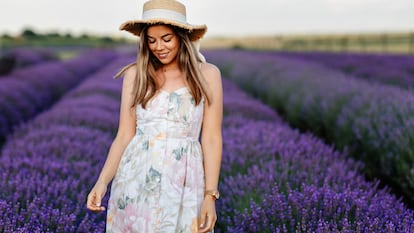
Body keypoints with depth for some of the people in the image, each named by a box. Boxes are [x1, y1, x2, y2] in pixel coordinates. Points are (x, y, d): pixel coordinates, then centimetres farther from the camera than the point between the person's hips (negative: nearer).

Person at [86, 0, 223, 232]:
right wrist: (103, 181, -8)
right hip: (136, 181, 2)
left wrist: (210, 195, -7)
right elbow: (124, 136, 4)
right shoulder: (135, 74, 5)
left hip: (184, 184, -1)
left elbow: (212, 139, -1)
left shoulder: (207, 75, 1)